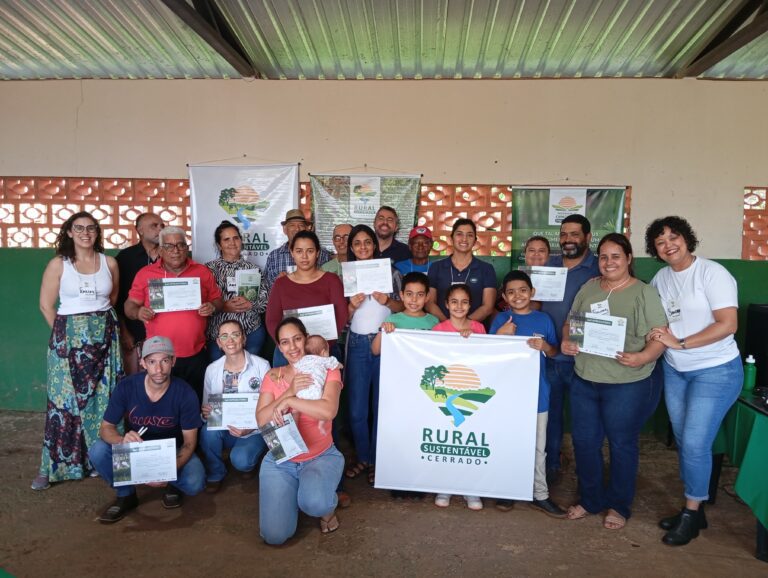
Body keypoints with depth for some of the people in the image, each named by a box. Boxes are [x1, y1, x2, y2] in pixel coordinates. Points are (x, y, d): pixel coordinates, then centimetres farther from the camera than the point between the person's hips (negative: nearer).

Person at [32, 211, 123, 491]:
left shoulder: (110, 263, 4)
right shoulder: (58, 264, -2)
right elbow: (46, 304, 0)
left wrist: (100, 320, 10)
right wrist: (65, 332, 1)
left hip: (105, 336, 2)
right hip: (68, 337, -2)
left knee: (105, 399, 4)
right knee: (65, 400, -1)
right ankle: (54, 465, 10)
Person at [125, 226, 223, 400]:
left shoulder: (203, 272, 6)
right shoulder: (145, 273, 3)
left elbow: (217, 300, 12)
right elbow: (129, 305, 7)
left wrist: (213, 307, -10)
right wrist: (138, 312, -15)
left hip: (195, 355, 1)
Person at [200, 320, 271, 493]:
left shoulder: (261, 366, -13)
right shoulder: (212, 370, 0)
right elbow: (206, 407, 8)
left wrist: (250, 428, -24)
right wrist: (206, 413, -16)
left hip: (254, 431, -3)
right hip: (223, 429, 4)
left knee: (240, 460, -29)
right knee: (207, 431, -28)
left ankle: (248, 462, 10)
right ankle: (215, 473, 1)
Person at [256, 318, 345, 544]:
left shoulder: (326, 371, -6)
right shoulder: (272, 377, 4)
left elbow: (328, 411, -24)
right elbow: (261, 420, -8)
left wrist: (288, 401, -20)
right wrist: (289, 392, -19)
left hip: (321, 456, -2)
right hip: (279, 460, 3)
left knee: (314, 503, -35)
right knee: (274, 535, -11)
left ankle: (328, 506, 4)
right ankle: (295, 495, 21)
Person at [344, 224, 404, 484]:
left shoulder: (390, 272, 1)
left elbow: (403, 306, 3)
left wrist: (386, 301, -16)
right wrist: (352, 306, -15)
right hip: (357, 344, 2)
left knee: (381, 405, 7)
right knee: (357, 408, 6)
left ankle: (377, 459, 22)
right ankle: (363, 457, 24)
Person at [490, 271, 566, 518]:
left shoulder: (543, 319, 1)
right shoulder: (501, 320, -2)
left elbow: (554, 352, 7)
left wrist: (544, 345, -14)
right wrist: (500, 335, -19)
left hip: (536, 391, 1)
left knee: (538, 446, 11)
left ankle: (540, 495, 24)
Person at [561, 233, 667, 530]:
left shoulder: (644, 293, -8)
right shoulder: (589, 288, 7)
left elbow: (659, 336, -12)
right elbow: (570, 322, 14)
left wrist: (643, 357, -30)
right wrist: (566, 341, -6)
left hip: (626, 384, -5)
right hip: (584, 380, 5)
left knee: (622, 445, 10)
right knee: (584, 441, 14)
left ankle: (619, 506, 30)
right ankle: (590, 499, 34)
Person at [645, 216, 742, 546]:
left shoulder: (712, 273, -14)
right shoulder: (661, 278, 5)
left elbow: (727, 324, -20)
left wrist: (680, 343, -23)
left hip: (715, 371, -6)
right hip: (675, 370, 6)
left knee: (695, 443, -6)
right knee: (684, 442, 12)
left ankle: (691, 514, 12)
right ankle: (694, 509, 26)